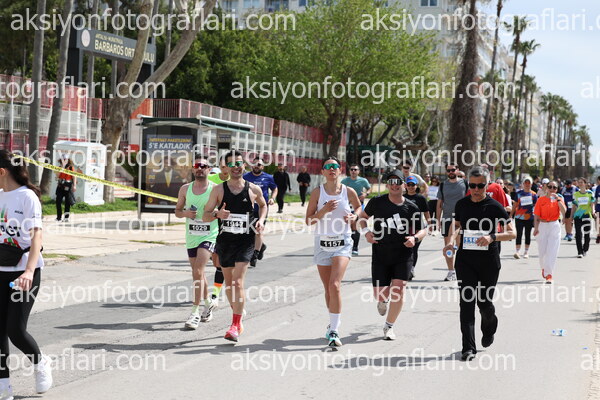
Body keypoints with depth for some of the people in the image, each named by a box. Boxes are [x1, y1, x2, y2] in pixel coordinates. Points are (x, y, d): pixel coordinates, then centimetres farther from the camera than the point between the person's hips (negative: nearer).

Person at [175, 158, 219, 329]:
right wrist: (185, 213, -9)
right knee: (197, 273, 15)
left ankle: (195, 312, -14)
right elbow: (177, 211, 13)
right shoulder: (185, 189, 6)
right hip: (191, 236, 5)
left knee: (198, 271, -17)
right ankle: (208, 303, 37)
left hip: (209, 236, -5)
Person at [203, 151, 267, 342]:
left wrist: (261, 219, 4)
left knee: (238, 283, -15)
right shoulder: (218, 190, 2)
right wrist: (217, 214, -18)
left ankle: (235, 326, -13)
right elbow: (205, 216, 3)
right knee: (229, 284, 11)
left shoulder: (254, 189, 2)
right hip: (225, 241, 2)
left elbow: (263, 205, 23)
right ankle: (238, 321, 29)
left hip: (245, 242, -2)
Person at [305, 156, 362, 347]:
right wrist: (324, 211, -18)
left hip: (342, 244, -2)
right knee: (328, 289, 10)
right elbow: (308, 220, -3)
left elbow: (359, 207, 19)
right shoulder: (317, 192, -2)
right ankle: (333, 324, 31)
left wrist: (354, 216, -3)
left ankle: (334, 331, -18)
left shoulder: (349, 191, -2)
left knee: (335, 285, -18)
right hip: (322, 244, 2)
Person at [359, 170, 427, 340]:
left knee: (398, 289, -13)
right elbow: (363, 217, 15)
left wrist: (415, 238, -15)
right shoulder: (377, 202, -2)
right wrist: (366, 232, -4)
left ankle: (389, 327, 5)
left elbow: (423, 230, 6)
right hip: (380, 255, 1)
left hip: (403, 256, 0)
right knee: (380, 294, -2)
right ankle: (383, 301, 39)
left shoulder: (412, 208, -2)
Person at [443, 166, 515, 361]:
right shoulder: (462, 204, 5)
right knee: (467, 301, -8)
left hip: (489, 262, -2)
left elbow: (512, 233, -3)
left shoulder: (495, 207, -5)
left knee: (485, 302, 6)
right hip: (465, 259, 2)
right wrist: (452, 240, 2)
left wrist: (492, 237, -20)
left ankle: (489, 330, 41)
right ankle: (468, 348, -7)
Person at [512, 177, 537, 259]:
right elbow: (515, 205, 11)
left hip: (529, 218, 0)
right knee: (519, 234, -8)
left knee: (528, 234, 9)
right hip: (519, 217, 0)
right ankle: (517, 251, -10)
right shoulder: (519, 193, 5)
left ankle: (526, 252, 18)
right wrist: (511, 215, 10)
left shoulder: (533, 194, 3)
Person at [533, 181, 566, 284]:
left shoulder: (559, 199, 3)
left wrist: (558, 199, -18)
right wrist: (536, 228, -8)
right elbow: (536, 215, 0)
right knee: (542, 250, 8)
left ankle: (549, 275, -9)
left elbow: (564, 211, -14)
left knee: (552, 251, -8)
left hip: (554, 226, -1)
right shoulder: (541, 199, 1)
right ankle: (544, 268, 36)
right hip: (542, 226, 1)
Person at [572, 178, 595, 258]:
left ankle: (585, 250, 25)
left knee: (587, 234, 5)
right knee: (578, 234, -7)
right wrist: (572, 217, 10)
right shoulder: (575, 194, 9)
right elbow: (574, 206, 13)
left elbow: (592, 204, 1)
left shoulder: (590, 193, 5)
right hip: (577, 215, 1)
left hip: (587, 215, -1)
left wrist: (592, 212, -17)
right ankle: (579, 252, -4)